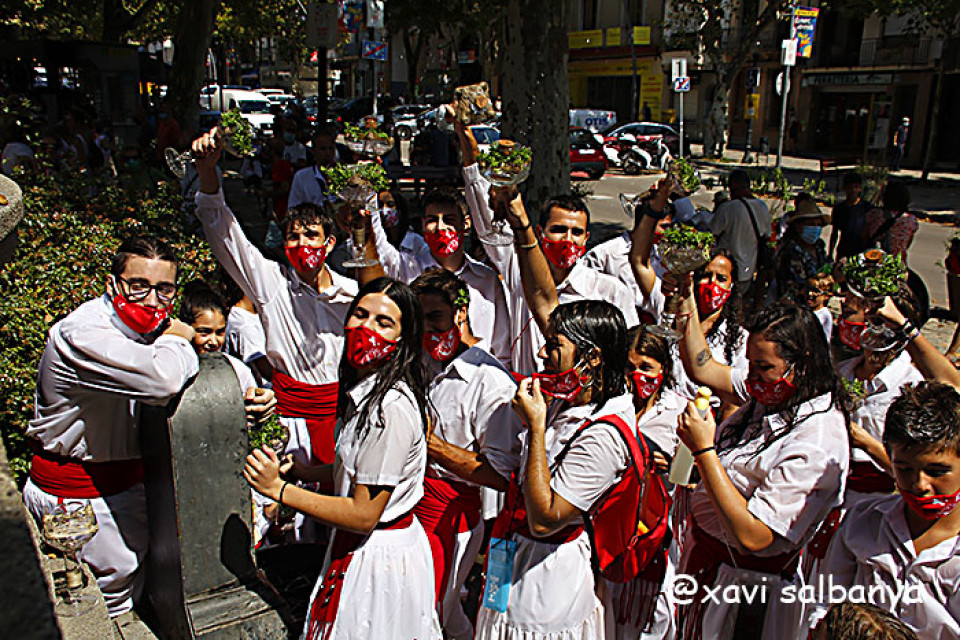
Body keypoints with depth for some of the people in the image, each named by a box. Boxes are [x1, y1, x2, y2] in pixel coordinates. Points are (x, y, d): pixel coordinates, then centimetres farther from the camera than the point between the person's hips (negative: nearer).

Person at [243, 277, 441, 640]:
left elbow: (364, 515, -23)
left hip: (378, 561, -9)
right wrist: (299, 470, 5)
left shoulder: (392, 408, -27)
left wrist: (278, 489, -18)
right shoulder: (366, 391, 3)